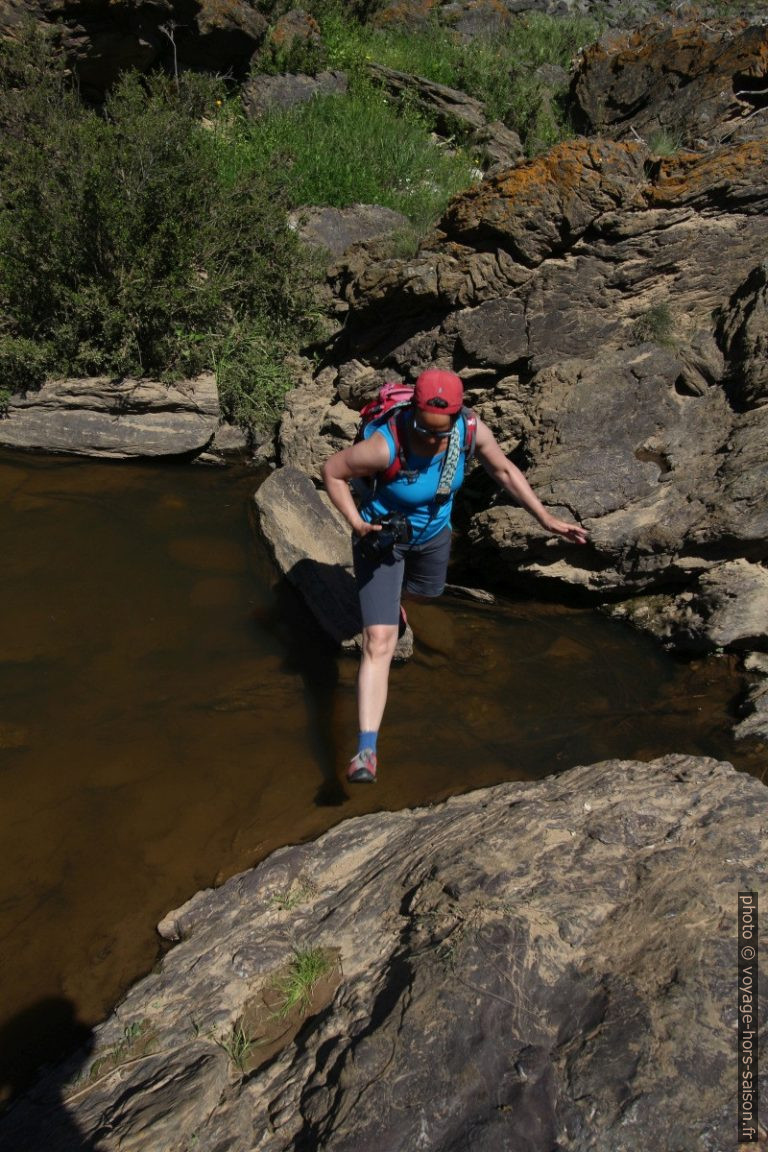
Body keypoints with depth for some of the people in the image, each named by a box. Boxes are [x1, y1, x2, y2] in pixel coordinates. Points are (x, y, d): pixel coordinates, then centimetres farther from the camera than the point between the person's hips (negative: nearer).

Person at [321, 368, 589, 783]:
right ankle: (367, 751, -9)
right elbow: (332, 471, -20)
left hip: (433, 531, 5)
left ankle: (392, 600, 75)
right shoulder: (385, 446, -37)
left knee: (427, 591, 35)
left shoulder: (471, 429, -25)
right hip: (382, 537, -5)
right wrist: (357, 524, -29)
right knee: (379, 643, -14)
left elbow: (504, 471, -7)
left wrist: (546, 519, -8)